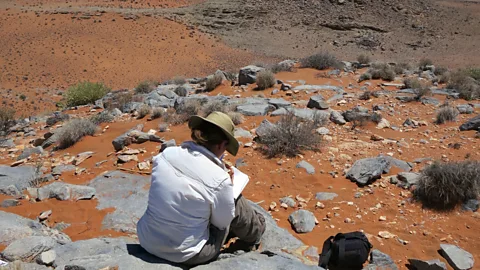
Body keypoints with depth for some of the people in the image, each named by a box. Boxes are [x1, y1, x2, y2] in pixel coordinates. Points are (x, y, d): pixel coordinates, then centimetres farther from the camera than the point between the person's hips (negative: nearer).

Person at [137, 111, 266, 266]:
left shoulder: (165, 154, -10)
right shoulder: (219, 179, -23)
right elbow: (222, 222, -5)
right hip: (186, 255, -5)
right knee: (236, 203, 13)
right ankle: (254, 233, 43)